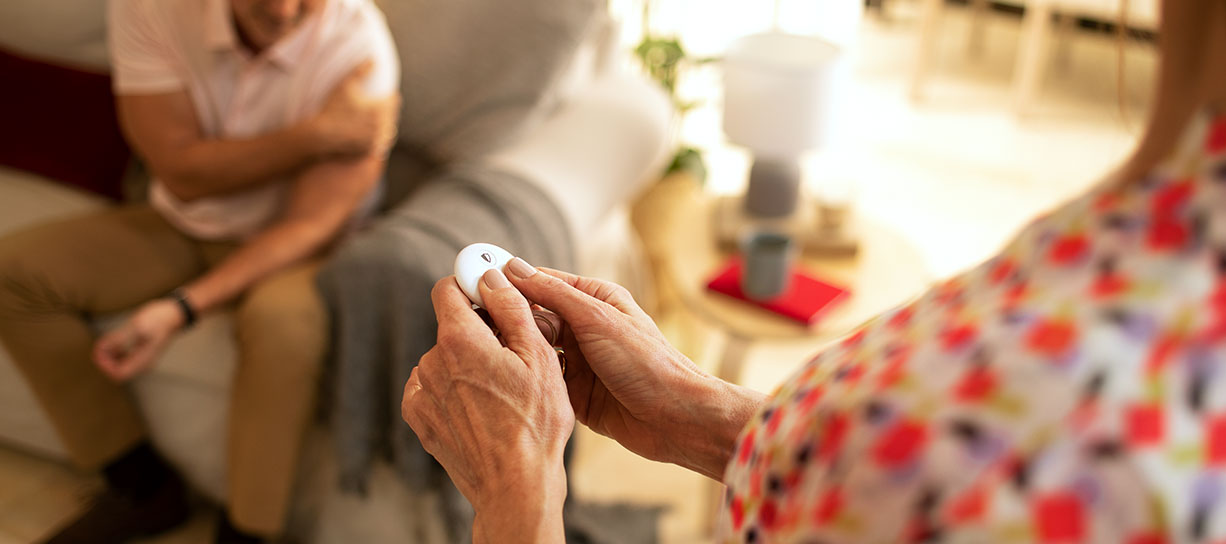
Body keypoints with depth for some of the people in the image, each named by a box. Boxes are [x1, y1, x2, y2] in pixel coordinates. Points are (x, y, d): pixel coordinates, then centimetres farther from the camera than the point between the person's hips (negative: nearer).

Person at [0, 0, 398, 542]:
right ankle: (144, 487, 1)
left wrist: (181, 308, -31)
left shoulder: (359, 47, -25)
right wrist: (315, 134, -27)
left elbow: (310, 225, -23)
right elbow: (181, 170, -16)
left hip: (288, 243, -4)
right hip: (180, 224, 4)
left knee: (283, 322, -37)